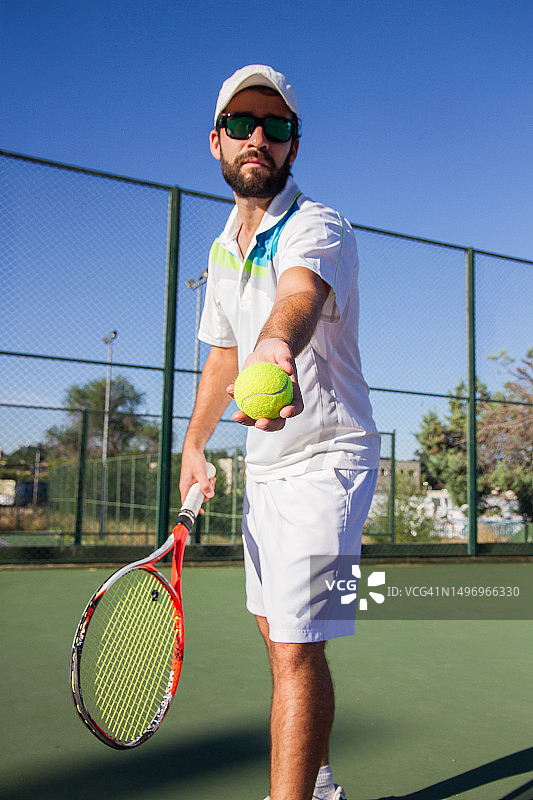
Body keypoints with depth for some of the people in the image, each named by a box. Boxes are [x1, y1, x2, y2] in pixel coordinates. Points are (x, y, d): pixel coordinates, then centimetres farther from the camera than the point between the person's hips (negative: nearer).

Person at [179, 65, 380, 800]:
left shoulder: (318, 228, -16)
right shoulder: (222, 249, 8)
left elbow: (298, 296, -41)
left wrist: (277, 348, -63)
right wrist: (193, 446, 10)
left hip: (327, 459, -8)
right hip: (264, 465, 8)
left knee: (297, 647, -14)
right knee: (278, 632, 17)